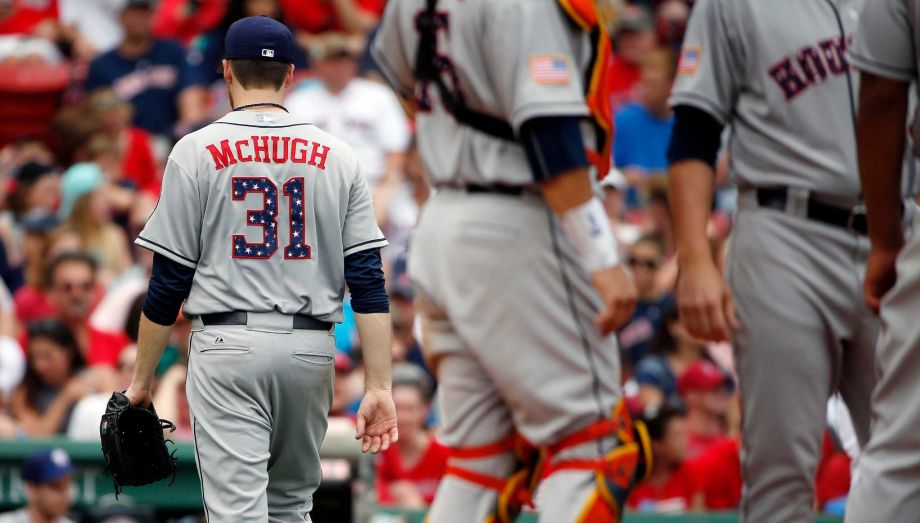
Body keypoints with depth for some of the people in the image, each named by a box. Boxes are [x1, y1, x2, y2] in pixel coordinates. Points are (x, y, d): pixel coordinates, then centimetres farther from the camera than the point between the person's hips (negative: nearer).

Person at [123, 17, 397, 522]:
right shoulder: (337, 157, 5)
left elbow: (168, 282, -3)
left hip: (229, 347, -3)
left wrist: (142, 378, 6)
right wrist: (378, 386, -2)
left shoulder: (197, 151, -3)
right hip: (310, 348, 3)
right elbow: (368, 280, -1)